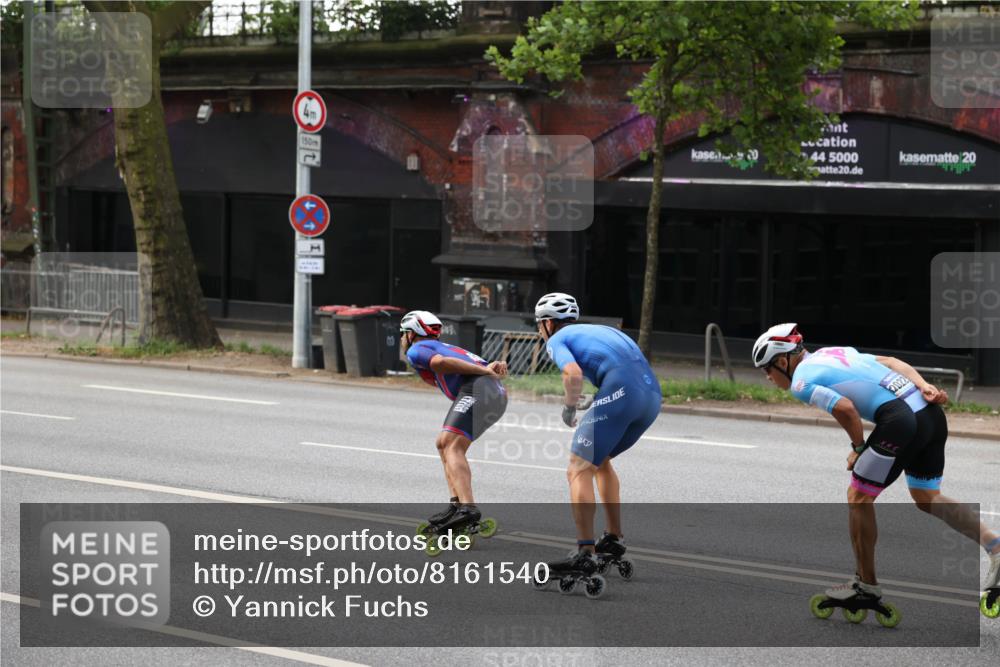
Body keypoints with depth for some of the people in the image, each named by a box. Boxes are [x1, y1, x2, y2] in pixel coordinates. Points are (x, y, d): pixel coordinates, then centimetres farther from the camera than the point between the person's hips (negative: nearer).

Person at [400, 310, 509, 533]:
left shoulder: (415, 350, 10)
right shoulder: (444, 347, 36)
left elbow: (441, 362, -11)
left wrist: (486, 371, -12)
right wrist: (492, 367, -4)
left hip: (477, 389, -9)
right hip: (497, 393, 9)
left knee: (452, 446, -18)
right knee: (444, 443, 18)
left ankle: (468, 509, -37)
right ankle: (457, 504, 9)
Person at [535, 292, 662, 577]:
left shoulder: (556, 339, 11)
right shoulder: (600, 329, 34)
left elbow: (574, 373, -11)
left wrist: (569, 409, 5)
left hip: (619, 392, -8)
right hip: (652, 394, 8)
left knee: (579, 471, -4)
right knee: (600, 459, 27)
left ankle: (585, 553, -14)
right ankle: (614, 538, 29)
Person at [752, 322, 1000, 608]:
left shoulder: (800, 382, 0)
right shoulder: (835, 352, 25)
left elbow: (846, 408, -14)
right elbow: (892, 362, 15)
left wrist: (858, 448, 2)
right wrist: (924, 386, 4)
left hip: (901, 421, -9)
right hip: (932, 413, 9)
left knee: (859, 498, 8)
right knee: (927, 499, 23)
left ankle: (866, 583, 17)